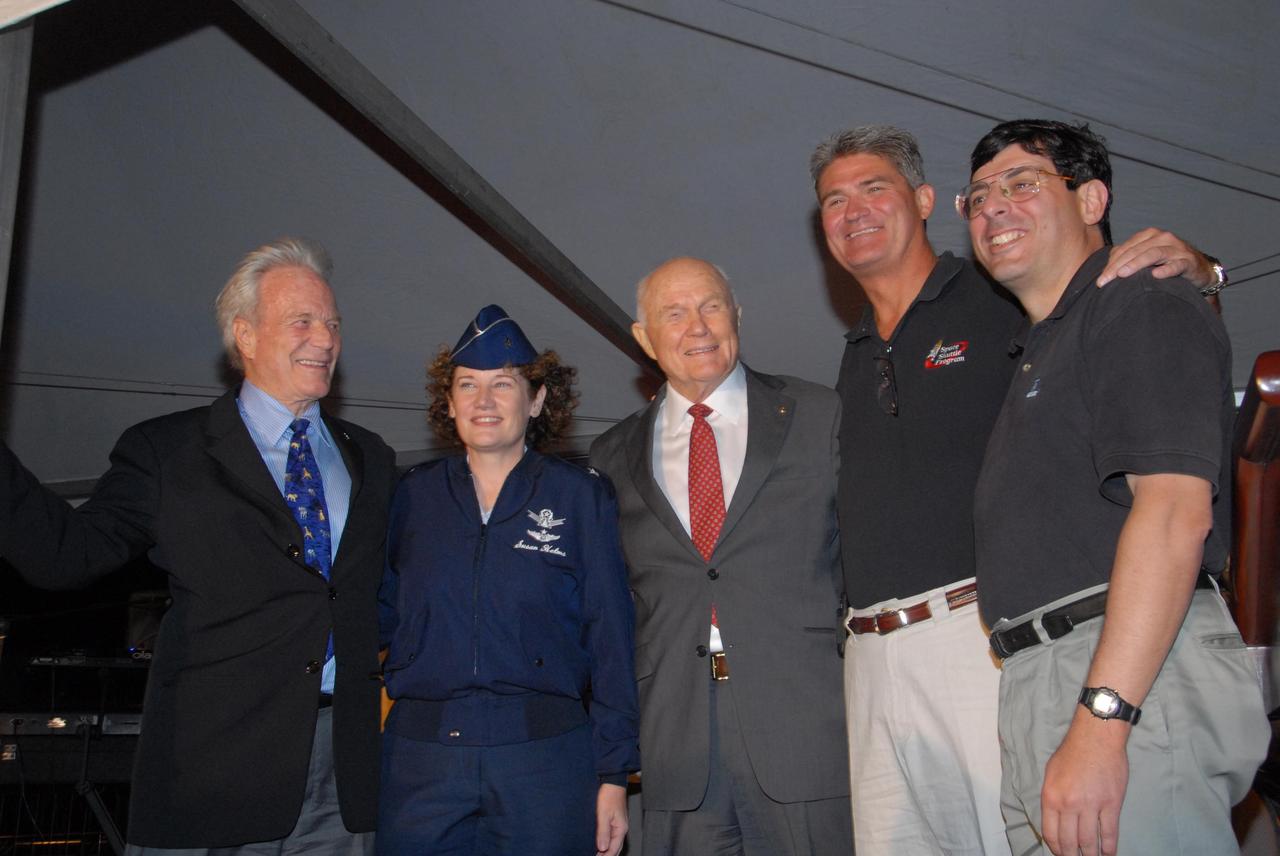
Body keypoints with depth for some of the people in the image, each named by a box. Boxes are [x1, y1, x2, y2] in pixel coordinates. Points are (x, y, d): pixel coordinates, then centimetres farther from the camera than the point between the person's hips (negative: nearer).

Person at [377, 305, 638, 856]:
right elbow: (382, 619, 12)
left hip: (545, 755, -1)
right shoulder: (412, 497, 9)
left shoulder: (582, 498, 2)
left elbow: (612, 643, 0)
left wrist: (614, 774, -4)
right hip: (420, 758, 2)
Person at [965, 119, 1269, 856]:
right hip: (1040, 685, 9)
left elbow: (1176, 510, -18)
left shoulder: (1143, 308, -4)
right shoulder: (1041, 347, 24)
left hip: (1135, 682, -9)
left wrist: (1101, 721, -25)